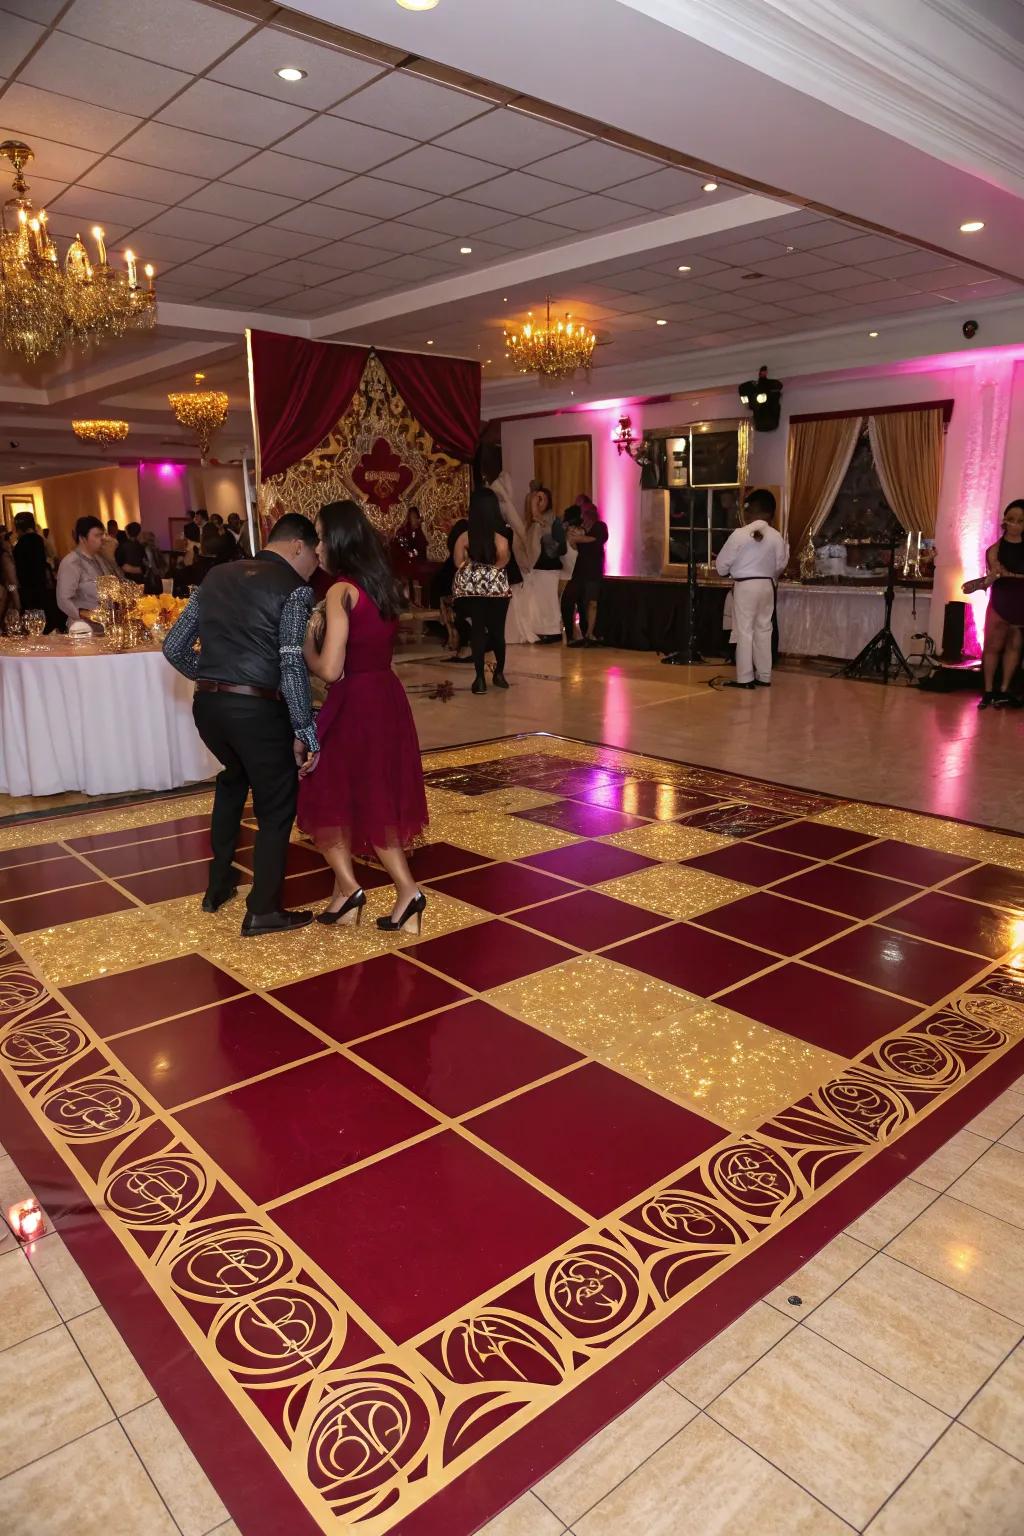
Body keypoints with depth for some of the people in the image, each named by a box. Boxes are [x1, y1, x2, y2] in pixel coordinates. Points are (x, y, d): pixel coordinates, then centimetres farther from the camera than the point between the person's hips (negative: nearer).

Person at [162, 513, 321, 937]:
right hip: (257, 709, -7)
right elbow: (292, 666, -18)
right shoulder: (294, 588, -6)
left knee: (234, 777, 32)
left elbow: (174, 646, 13)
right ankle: (263, 911, 18)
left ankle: (219, 885, 39)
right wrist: (305, 734, -14)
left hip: (207, 705, 7)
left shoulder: (216, 576, 13)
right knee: (276, 806, 11)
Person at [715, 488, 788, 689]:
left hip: (745, 585, -4)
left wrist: (724, 572, 16)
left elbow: (722, 563, -7)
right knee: (764, 629, 12)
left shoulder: (739, 534, -13)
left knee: (744, 630, 1)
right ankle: (764, 676, 17)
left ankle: (745, 678, 2)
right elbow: (781, 564, 8)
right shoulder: (776, 536, -2)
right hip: (767, 585, 4)